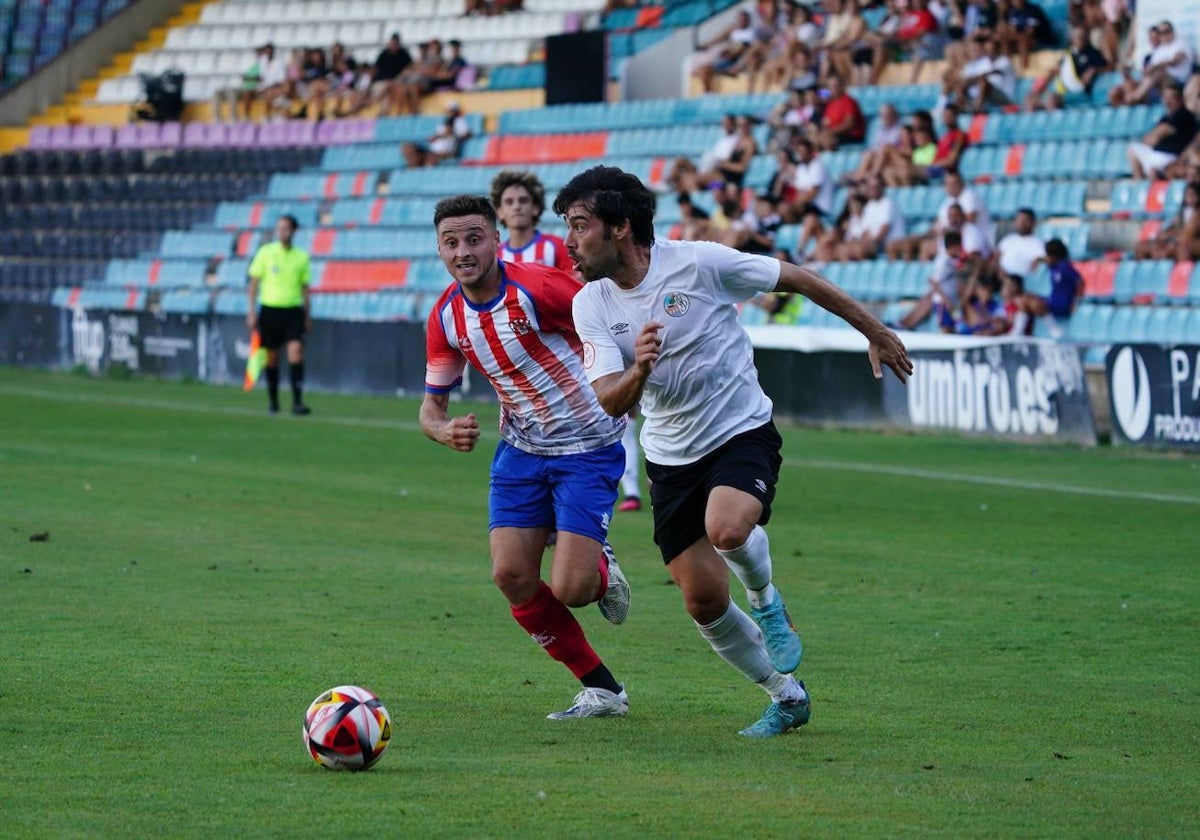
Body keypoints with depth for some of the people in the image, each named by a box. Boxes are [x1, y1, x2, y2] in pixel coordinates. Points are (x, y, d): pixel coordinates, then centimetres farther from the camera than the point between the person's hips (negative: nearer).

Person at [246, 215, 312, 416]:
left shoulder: (301, 256, 5)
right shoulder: (265, 252, 1)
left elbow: (305, 287, 13)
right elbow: (254, 282, 3)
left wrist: (307, 315, 12)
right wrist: (251, 312, -3)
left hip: (293, 310, 0)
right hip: (270, 309, 0)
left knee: (296, 352, -15)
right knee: (272, 357, 4)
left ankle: (297, 402, -17)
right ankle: (273, 403, 18)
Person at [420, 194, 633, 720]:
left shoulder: (538, 288, -21)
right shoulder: (446, 317, -2)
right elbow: (431, 405, 5)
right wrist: (445, 430, -17)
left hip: (588, 448, -6)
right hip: (521, 449, 6)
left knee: (570, 589, -16)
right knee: (511, 575, -7)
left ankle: (602, 572, 25)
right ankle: (602, 691, 10)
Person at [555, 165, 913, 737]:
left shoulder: (699, 263, -16)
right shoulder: (590, 307, -5)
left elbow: (797, 280, -4)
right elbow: (608, 403, -14)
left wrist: (875, 333, 5)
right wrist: (637, 371, -38)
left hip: (743, 432, -4)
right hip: (671, 457, 4)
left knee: (727, 528, -34)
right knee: (703, 602, -1)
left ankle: (766, 602, -1)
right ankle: (786, 697, 22)